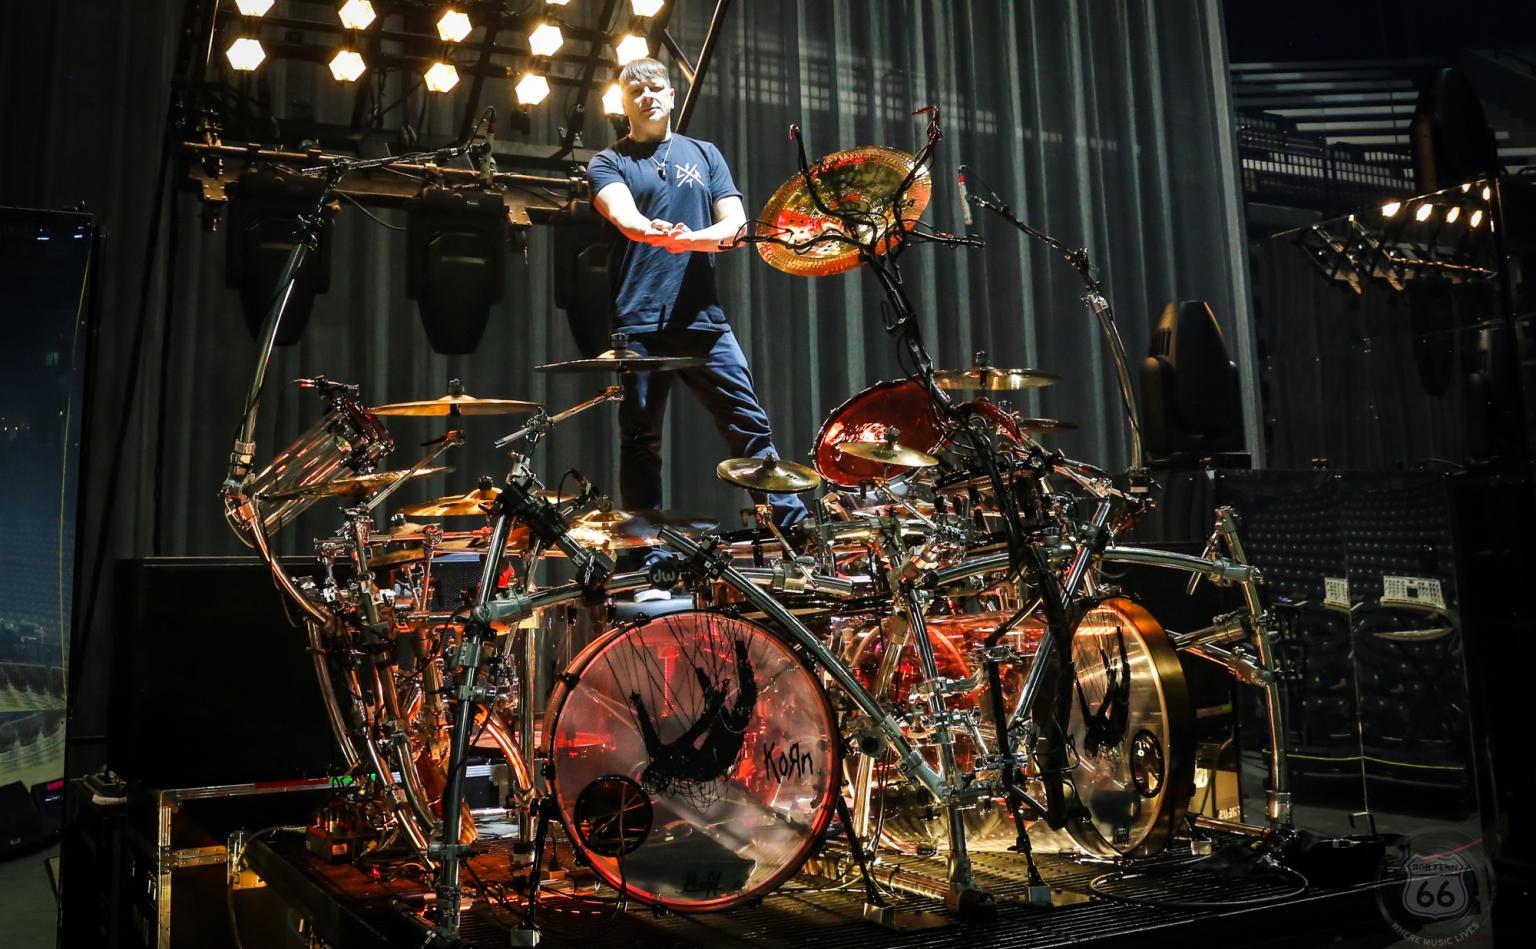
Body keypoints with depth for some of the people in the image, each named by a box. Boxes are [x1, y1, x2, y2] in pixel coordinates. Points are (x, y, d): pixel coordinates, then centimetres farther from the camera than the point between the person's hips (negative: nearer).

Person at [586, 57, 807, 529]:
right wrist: (655, 233, -36)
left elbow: (736, 224, 7)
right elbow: (623, 215, -13)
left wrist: (692, 238, -14)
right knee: (640, 441, 2)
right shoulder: (608, 163, 9)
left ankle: (795, 524, 2)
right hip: (637, 321, -1)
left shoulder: (704, 154, 18)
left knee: (750, 424, -2)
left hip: (701, 317, 2)